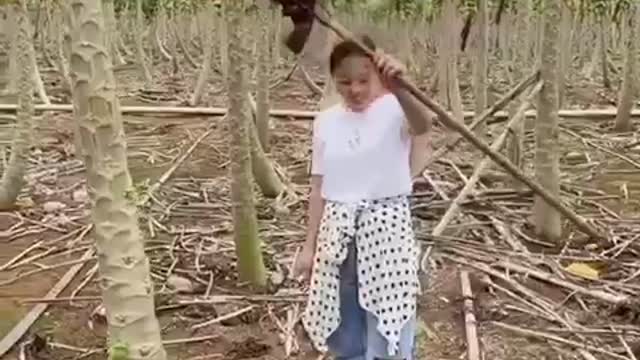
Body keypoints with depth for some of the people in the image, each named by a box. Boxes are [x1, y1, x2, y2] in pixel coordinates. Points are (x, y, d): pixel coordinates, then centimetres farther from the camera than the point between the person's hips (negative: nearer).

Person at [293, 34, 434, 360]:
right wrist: (309, 245, 9)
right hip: (337, 236, 4)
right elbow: (319, 188, 9)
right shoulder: (325, 122, 5)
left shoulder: (394, 110, -9)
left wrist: (398, 89, -54)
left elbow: (423, 124, -34)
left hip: (386, 231, -4)